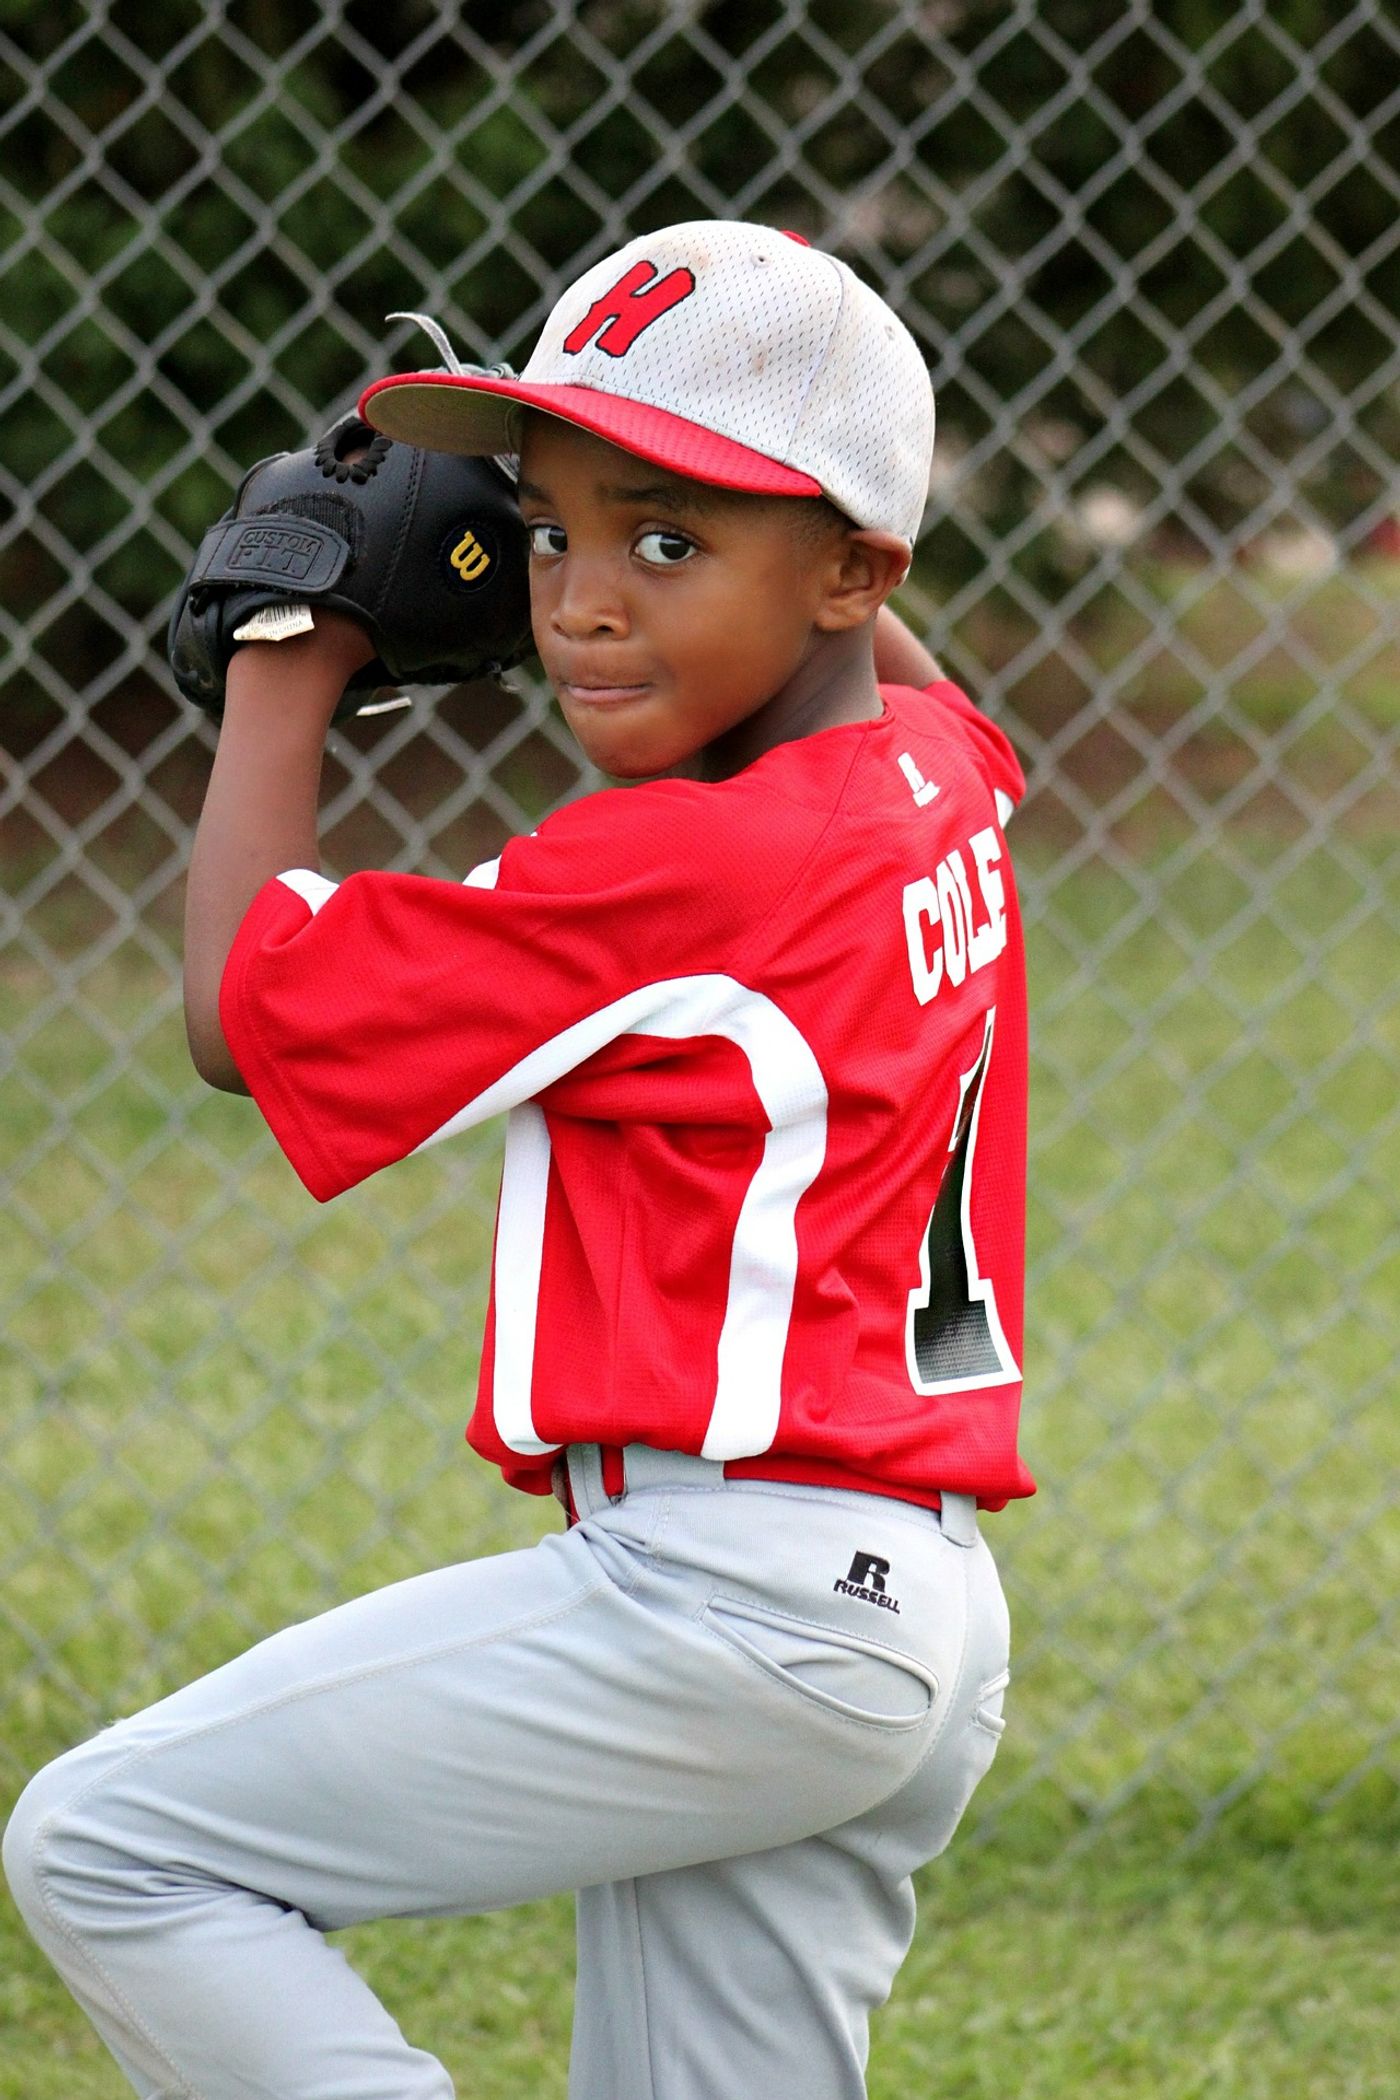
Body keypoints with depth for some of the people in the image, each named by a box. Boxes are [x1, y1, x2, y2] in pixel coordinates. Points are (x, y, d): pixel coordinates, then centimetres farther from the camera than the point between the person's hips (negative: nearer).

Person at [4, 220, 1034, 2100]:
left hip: (721, 1579, -10)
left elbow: (241, 1010, -4)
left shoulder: (668, 874, -15)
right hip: (917, 1616, 10)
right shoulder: (936, 770, 11)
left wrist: (283, 680, 6)